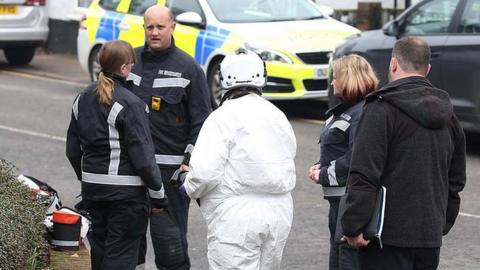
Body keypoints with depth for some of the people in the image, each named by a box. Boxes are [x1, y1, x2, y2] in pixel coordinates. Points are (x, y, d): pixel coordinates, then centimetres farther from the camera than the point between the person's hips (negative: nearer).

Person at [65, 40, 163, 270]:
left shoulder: (83, 98, 7)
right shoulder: (130, 104, -16)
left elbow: (73, 149, 14)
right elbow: (142, 155, -17)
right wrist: (158, 189, -6)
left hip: (91, 188, 7)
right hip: (126, 190, -7)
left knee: (97, 250, 17)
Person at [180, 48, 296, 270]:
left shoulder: (222, 117, -11)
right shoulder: (277, 116, 11)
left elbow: (206, 171, -19)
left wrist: (189, 187, 2)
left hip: (236, 217, -7)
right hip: (279, 212, 7)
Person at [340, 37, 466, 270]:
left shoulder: (382, 110, -11)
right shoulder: (448, 116, 13)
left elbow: (364, 174, -17)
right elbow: (456, 180, 19)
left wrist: (352, 227, -14)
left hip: (389, 236, -7)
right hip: (431, 237, 7)